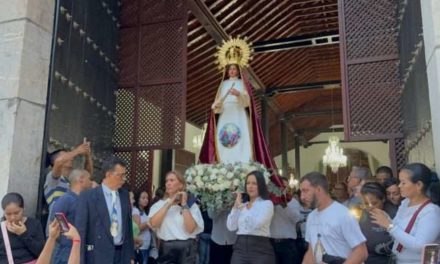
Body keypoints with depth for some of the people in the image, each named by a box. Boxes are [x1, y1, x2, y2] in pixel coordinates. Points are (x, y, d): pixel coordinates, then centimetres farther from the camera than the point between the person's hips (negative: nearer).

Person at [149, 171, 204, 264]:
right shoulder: (159, 204, 7)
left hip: (186, 248, -1)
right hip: (166, 248, 1)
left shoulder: (191, 204, 2)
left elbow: (190, 229, -12)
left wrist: (184, 205, -10)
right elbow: (153, 224, -11)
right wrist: (168, 204, -11)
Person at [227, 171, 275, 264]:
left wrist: (241, 207, -12)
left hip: (260, 250, -4)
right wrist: (236, 206, -1)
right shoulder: (243, 205, 14)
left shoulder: (267, 203, -1)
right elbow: (231, 227, 5)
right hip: (240, 248, 5)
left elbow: (256, 224, -18)